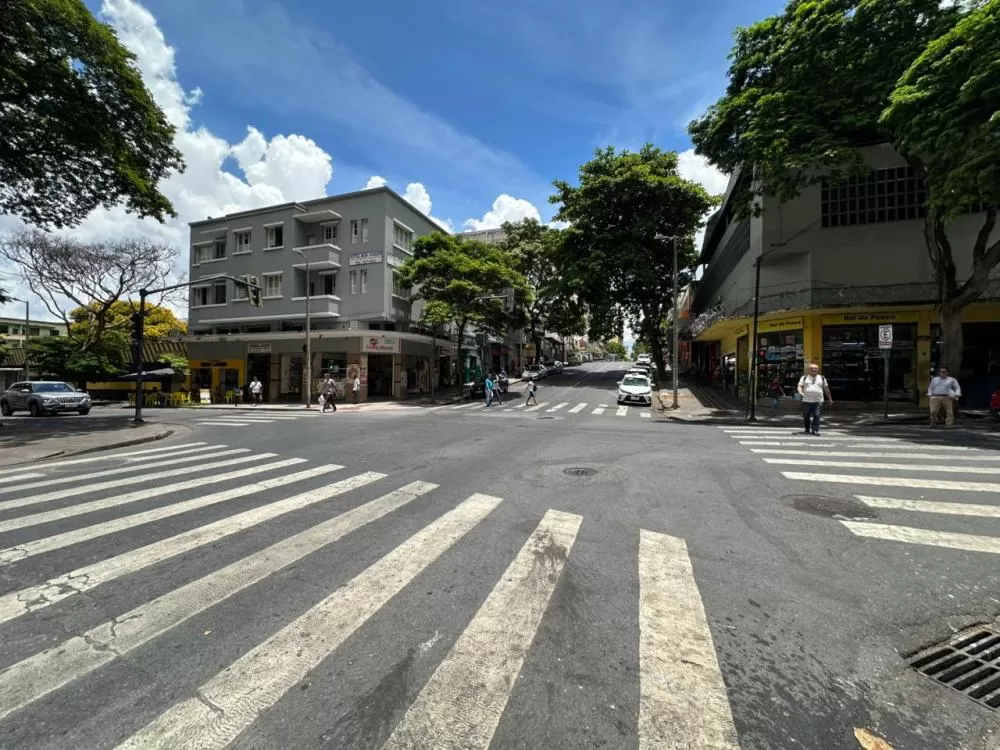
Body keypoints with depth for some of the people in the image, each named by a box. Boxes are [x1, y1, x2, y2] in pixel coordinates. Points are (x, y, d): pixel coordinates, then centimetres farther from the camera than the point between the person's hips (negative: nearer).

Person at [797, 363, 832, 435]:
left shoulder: (822, 378, 13)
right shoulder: (804, 377, 9)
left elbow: (826, 389, 18)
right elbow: (800, 386, 0)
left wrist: (830, 398, 20)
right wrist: (800, 392, -22)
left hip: (818, 401, 0)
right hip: (806, 400, 0)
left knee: (817, 416, -10)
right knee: (806, 416, 7)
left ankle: (815, 430, -9)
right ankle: (807, 430, 23)